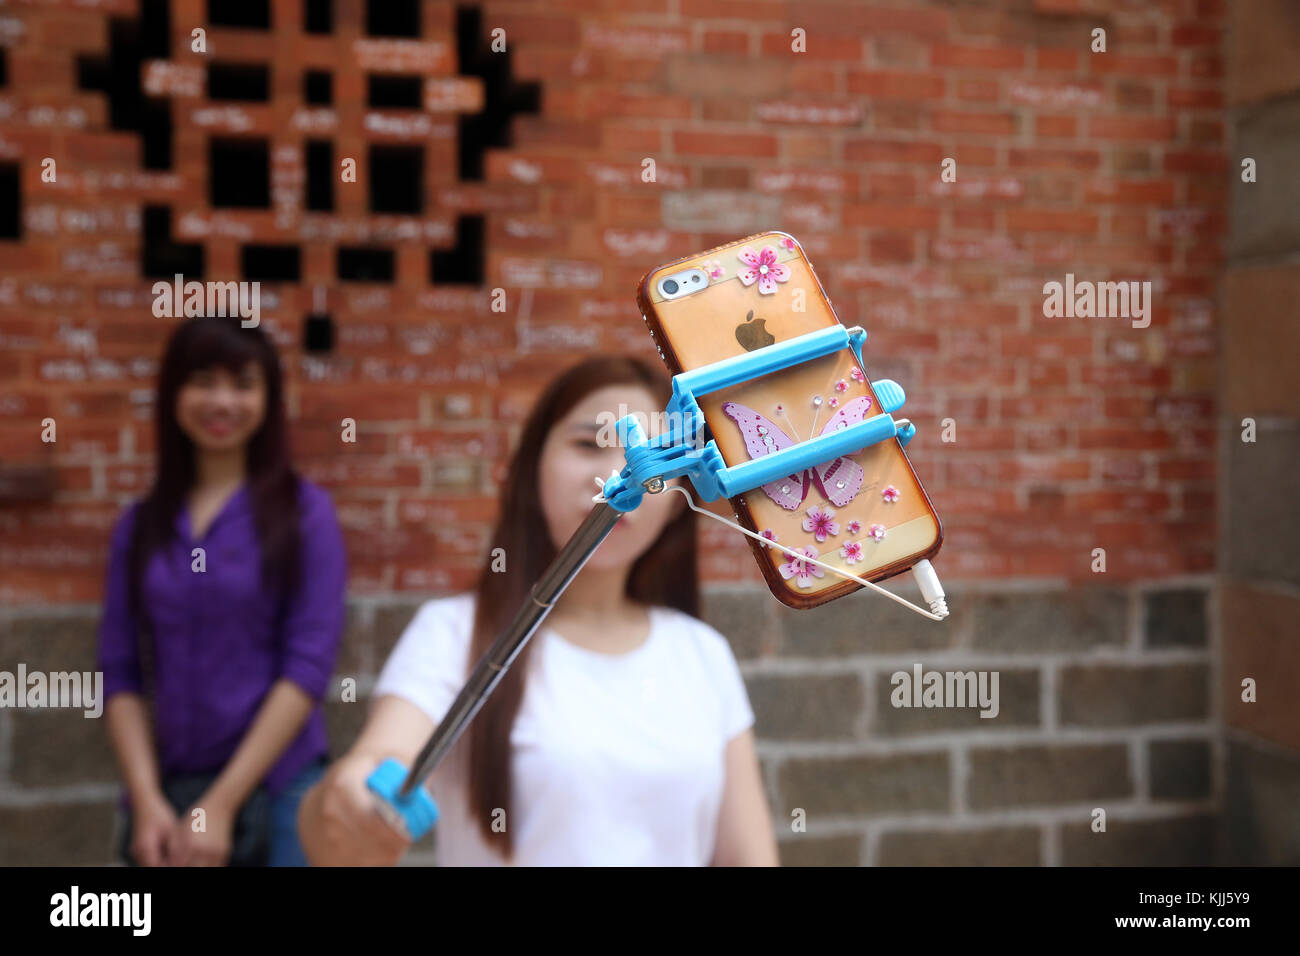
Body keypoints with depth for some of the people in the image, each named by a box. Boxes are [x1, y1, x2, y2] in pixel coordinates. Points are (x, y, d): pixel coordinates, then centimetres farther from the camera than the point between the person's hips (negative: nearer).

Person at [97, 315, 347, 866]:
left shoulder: (304, 512, -3)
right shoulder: (140, 524, 6)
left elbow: (309, 666, -9)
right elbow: (119, 671, 4)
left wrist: (222, 804, -11)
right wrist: (146, 800, -7)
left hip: (276, 791, -3)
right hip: (168, 790, 3)